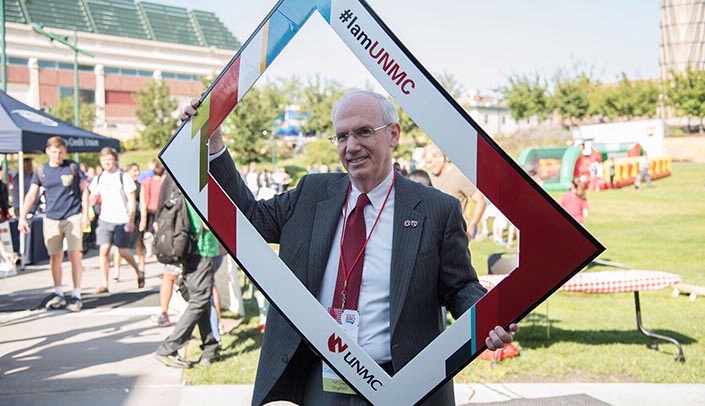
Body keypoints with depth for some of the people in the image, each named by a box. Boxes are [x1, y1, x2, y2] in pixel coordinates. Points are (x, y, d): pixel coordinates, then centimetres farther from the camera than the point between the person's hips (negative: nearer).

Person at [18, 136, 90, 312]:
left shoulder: (73, 167, 0)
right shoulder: (41, 171, 5)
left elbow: (84, 190, 4)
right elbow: (31, 195, 2)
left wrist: (85, 214, -3)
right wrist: (22, 217, -8)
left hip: (73, 217, -2)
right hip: (51, 219, 2)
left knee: (75, 255, -6)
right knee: (55, 257, 7)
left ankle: (76, 295, 1)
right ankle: (58, 294, 20)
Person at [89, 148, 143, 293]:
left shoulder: (124, 177, -4)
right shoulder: (99, 179, 9)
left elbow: (131, 200, -5)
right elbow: (92, 198, 15)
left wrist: (131, 220, -11)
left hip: (121, 220, -3)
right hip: (104, 219, 4)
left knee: (123, 251, 0)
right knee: (104, 250, -7)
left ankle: (139, 272, 26)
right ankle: (104, 284, -3)